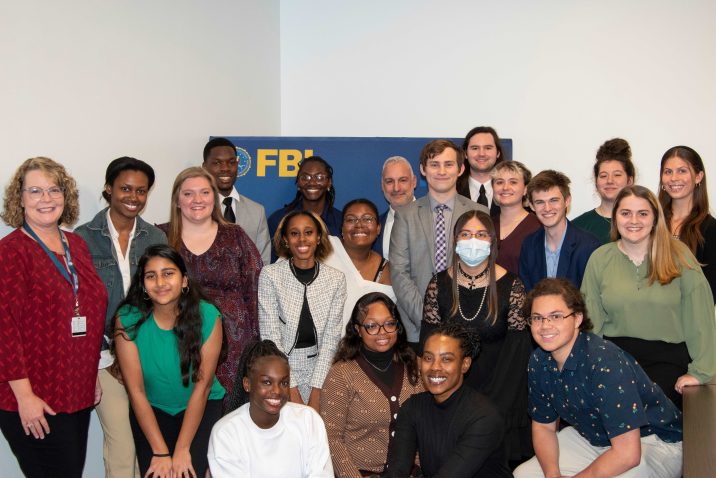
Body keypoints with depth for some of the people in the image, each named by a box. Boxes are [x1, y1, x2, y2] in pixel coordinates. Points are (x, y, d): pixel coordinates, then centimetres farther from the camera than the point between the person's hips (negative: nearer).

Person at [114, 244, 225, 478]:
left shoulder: (208, 317, -17)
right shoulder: (127, 319, -16)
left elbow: (202, 387, -13)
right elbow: (136, 391, -13)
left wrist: (182, 450, -15)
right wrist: (161, 452, -15)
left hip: (201, 406, -1)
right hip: (150, 409, 1)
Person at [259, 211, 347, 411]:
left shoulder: (336, 278, 0)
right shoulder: (270, 274, -6)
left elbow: (331, 337, -2)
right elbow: (270, 335, -8)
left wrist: (316, 393, -10)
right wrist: (291, 390, -13)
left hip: (321, 373, 1)